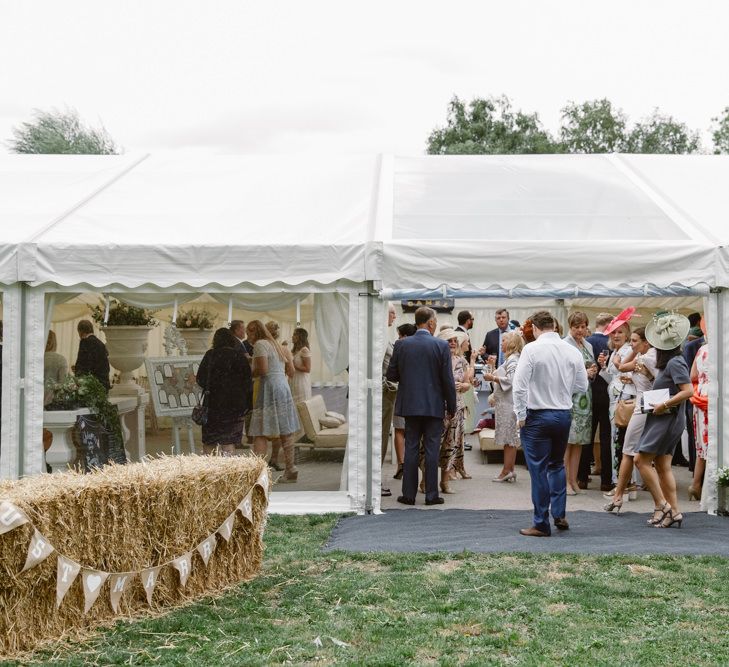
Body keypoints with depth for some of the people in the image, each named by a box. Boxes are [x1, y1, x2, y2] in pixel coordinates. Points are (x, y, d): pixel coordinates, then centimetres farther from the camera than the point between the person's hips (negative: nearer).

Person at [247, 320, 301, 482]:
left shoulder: (260, 344, -6)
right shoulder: (277, 345, 19)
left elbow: (262, 369, -17)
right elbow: (291, 370, 18)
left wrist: (250, 374, -1)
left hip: (269, 387, -8)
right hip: (284, 386, 8)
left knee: (261, 432, -9)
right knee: (285, 431, 12)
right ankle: (290, 470, 18)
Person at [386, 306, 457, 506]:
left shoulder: (401, 345, -2)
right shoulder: (441, 346, -8)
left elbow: (391, 375, 2)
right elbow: (448, 380, -7)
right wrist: (451, 406, 3)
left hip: (410, 405, 2)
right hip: (434, 406, -2)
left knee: (411, 448, 8)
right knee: (432, 450, 4)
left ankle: (409, 494, 9)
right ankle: (431, 495, 8)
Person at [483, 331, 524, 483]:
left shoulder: (513, 360, -13)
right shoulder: (510, 359, 20)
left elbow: (510, 380, -21)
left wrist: (493, 378, -13)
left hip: (509, 404, -10)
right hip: (505, 403, 10)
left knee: (509, 438, -7)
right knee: (509, 438, 10)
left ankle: (507, 471, -5)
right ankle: (509, 470, 13)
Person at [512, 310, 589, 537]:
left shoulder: (531, 349, -13)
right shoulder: (572, 351, 0)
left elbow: (519, 386, -15)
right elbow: (582, 386, 7)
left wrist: (521, 416, -6)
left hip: (537, 416, -4)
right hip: (564, 414, 4)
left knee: (538, 469, 3)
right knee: (557, 464, 22)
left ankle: (541, 524, 8)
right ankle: (559, 514, 20)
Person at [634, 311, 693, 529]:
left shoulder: (675, 362, -16)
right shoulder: (671, 362, 13)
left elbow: (688, 391, -23)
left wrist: (664, 405, -20)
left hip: (667, 419, -10)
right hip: (663, 419, 10)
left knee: (642, 459, -9)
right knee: (662, 465, 8)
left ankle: (661, 505, -6)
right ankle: (673, 511, 9)